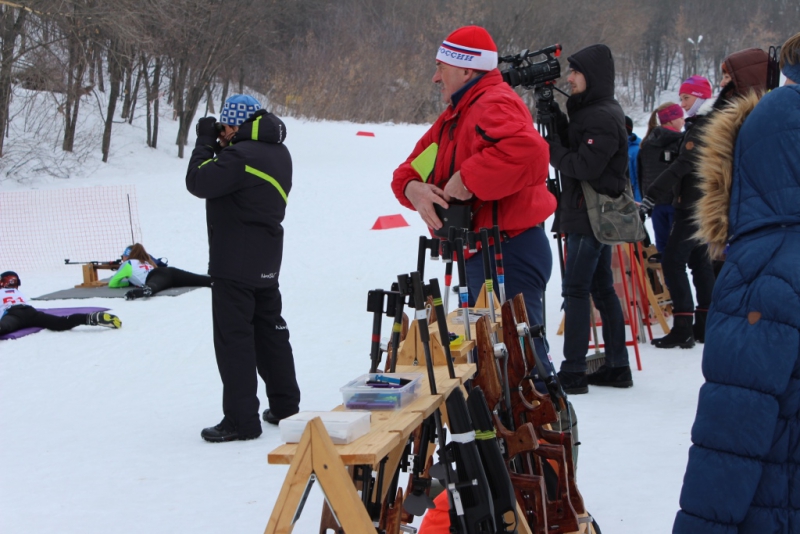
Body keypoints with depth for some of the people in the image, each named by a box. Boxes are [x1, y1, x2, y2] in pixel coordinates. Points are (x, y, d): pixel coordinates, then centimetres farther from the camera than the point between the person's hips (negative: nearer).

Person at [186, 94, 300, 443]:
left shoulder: (241, 156, -20)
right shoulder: (278, 153, 10)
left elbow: (198, 182, -17)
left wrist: (205, 143, -5)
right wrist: (222, 147, 7)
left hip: (235, 265, -9)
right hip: (267, 263, 10)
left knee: (233, 338, -4)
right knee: (271, 329, 18)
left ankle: (241, 420, -3)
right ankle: (285, 407, 27)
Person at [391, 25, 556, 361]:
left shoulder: (494, 103, -14)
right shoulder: (457, 114, 19)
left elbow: (528, 150, -36)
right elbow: (412, 166, 16)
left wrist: (467, 180, -28)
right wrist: (413, 188, -8)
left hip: (509, 254, -11)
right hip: (482, 256, 11)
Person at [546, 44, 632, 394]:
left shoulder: (604, 118, -16)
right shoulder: (588, 112, 16)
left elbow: (585, 166, -23)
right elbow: (572, 150, 14)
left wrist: (551, 149, -12)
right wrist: (554, 119, 3)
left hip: (591, 217, -10)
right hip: (588, 216, 10)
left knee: (575, 290, -10)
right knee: (601, 288, 13)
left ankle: (573, 372, -8)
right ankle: (617, 366, 19)